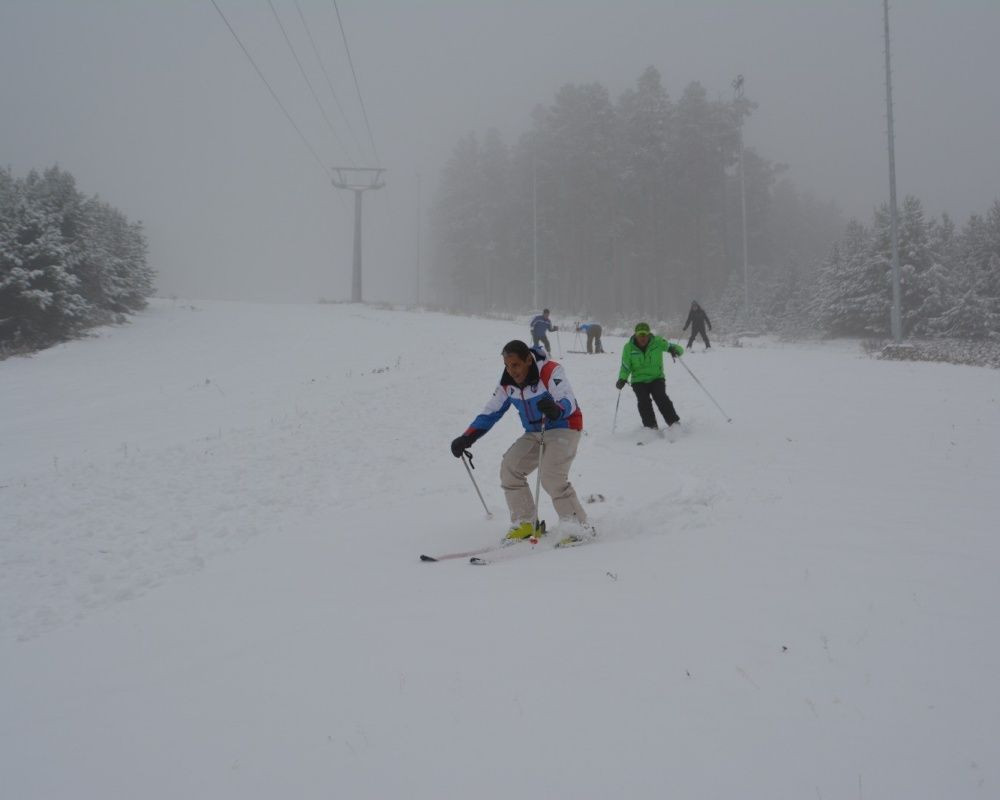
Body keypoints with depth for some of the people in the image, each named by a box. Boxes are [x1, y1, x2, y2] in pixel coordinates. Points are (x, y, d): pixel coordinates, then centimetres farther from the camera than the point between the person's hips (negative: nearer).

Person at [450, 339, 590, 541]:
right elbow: (490, 413, 5)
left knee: (551, 476, -26)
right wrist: (466, 438, -5)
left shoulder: (551, 372, -22)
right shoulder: (507, 383, -2)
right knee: (510, 468, -8)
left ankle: (579, 526, -14)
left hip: (564, 428, -7)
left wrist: (556, 409, -57)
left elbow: (569, 403, -33)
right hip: (535, 433, 7)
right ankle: (526, 523, 4)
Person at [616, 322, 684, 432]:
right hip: (639, 381, 1)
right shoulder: (629, 347, -3)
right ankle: (651, 426, -15)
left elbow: (679, 349, -4)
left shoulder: (658, 342, -5)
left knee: (661, 397, -24)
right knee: (644, 401, -22)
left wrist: (674, 349, -29)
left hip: (656, 378, -1)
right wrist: (622, 379, -15)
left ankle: (674, 423, -19)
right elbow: (626, 366, 3)